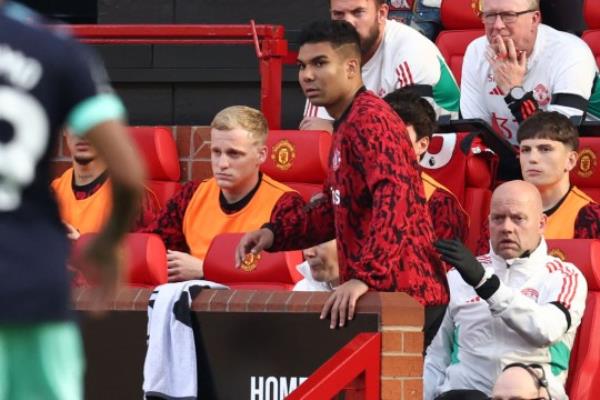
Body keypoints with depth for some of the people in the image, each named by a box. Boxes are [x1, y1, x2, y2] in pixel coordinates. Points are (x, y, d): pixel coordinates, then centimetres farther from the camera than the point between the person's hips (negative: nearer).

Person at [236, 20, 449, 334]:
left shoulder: (370, 120, -14)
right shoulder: (347, 126, 19)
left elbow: (393, 200, -27)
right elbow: (336, 208, 26)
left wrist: (365, 276, -34)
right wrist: (276, 232, 12)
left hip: (402, 295, -10)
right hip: (380, 294, 10)